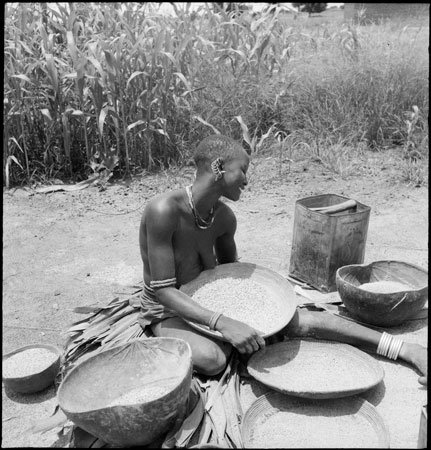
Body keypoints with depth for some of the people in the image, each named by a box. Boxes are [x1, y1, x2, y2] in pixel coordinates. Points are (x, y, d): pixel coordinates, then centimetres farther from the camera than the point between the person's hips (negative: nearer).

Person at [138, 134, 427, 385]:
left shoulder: (224, 217, -6)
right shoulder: (164, 211, -28)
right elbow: (164, 290, -29)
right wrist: (223, 323, -37)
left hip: (213, 300, 5)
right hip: (168, 312, -4)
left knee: (299, 320, -14)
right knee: (211, 359, -40)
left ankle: (409, 351, -10)